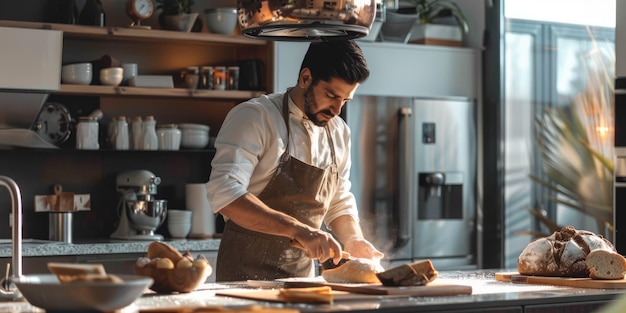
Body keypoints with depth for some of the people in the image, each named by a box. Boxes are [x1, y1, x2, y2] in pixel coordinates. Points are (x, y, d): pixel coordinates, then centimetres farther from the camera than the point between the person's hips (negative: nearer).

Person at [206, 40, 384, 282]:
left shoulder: (339, 132, 8)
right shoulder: (254, 118, -13)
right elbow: (225, 194, -26)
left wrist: (353, 240, -2)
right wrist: (297, 230, -33)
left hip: (302, 275, 6)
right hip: (246, 273, -6)